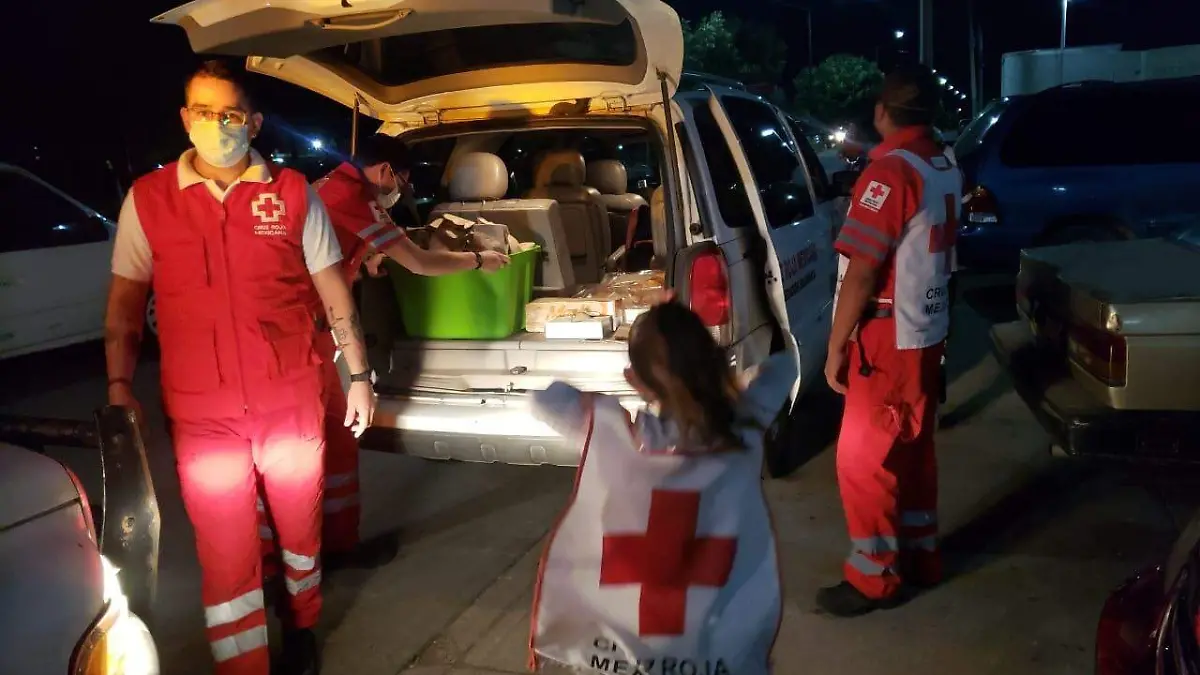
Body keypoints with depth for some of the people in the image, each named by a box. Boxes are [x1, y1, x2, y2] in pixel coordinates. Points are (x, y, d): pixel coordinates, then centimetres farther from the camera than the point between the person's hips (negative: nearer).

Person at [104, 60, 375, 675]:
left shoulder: (292, 193, -1)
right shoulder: (147, 199, -1)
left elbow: (333, 290, 5)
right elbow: (126, 301, 6)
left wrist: (358, 375, 5)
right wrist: (118, 385, -2)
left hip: (292, 402, 1)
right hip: (200, 415, -1)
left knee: (300, 526, 18)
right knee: (224, 556, 4)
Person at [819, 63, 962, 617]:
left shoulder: (890, 172, -21)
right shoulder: (945, 167, 8)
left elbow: (861, 271, -22)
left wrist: (836, 347, -15)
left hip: (890, 338, -9)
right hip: (927, 331, 9)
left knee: (863, 460, 1)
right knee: (912, 450, 19)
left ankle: (873, 577, 12)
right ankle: (920, 555, 32)